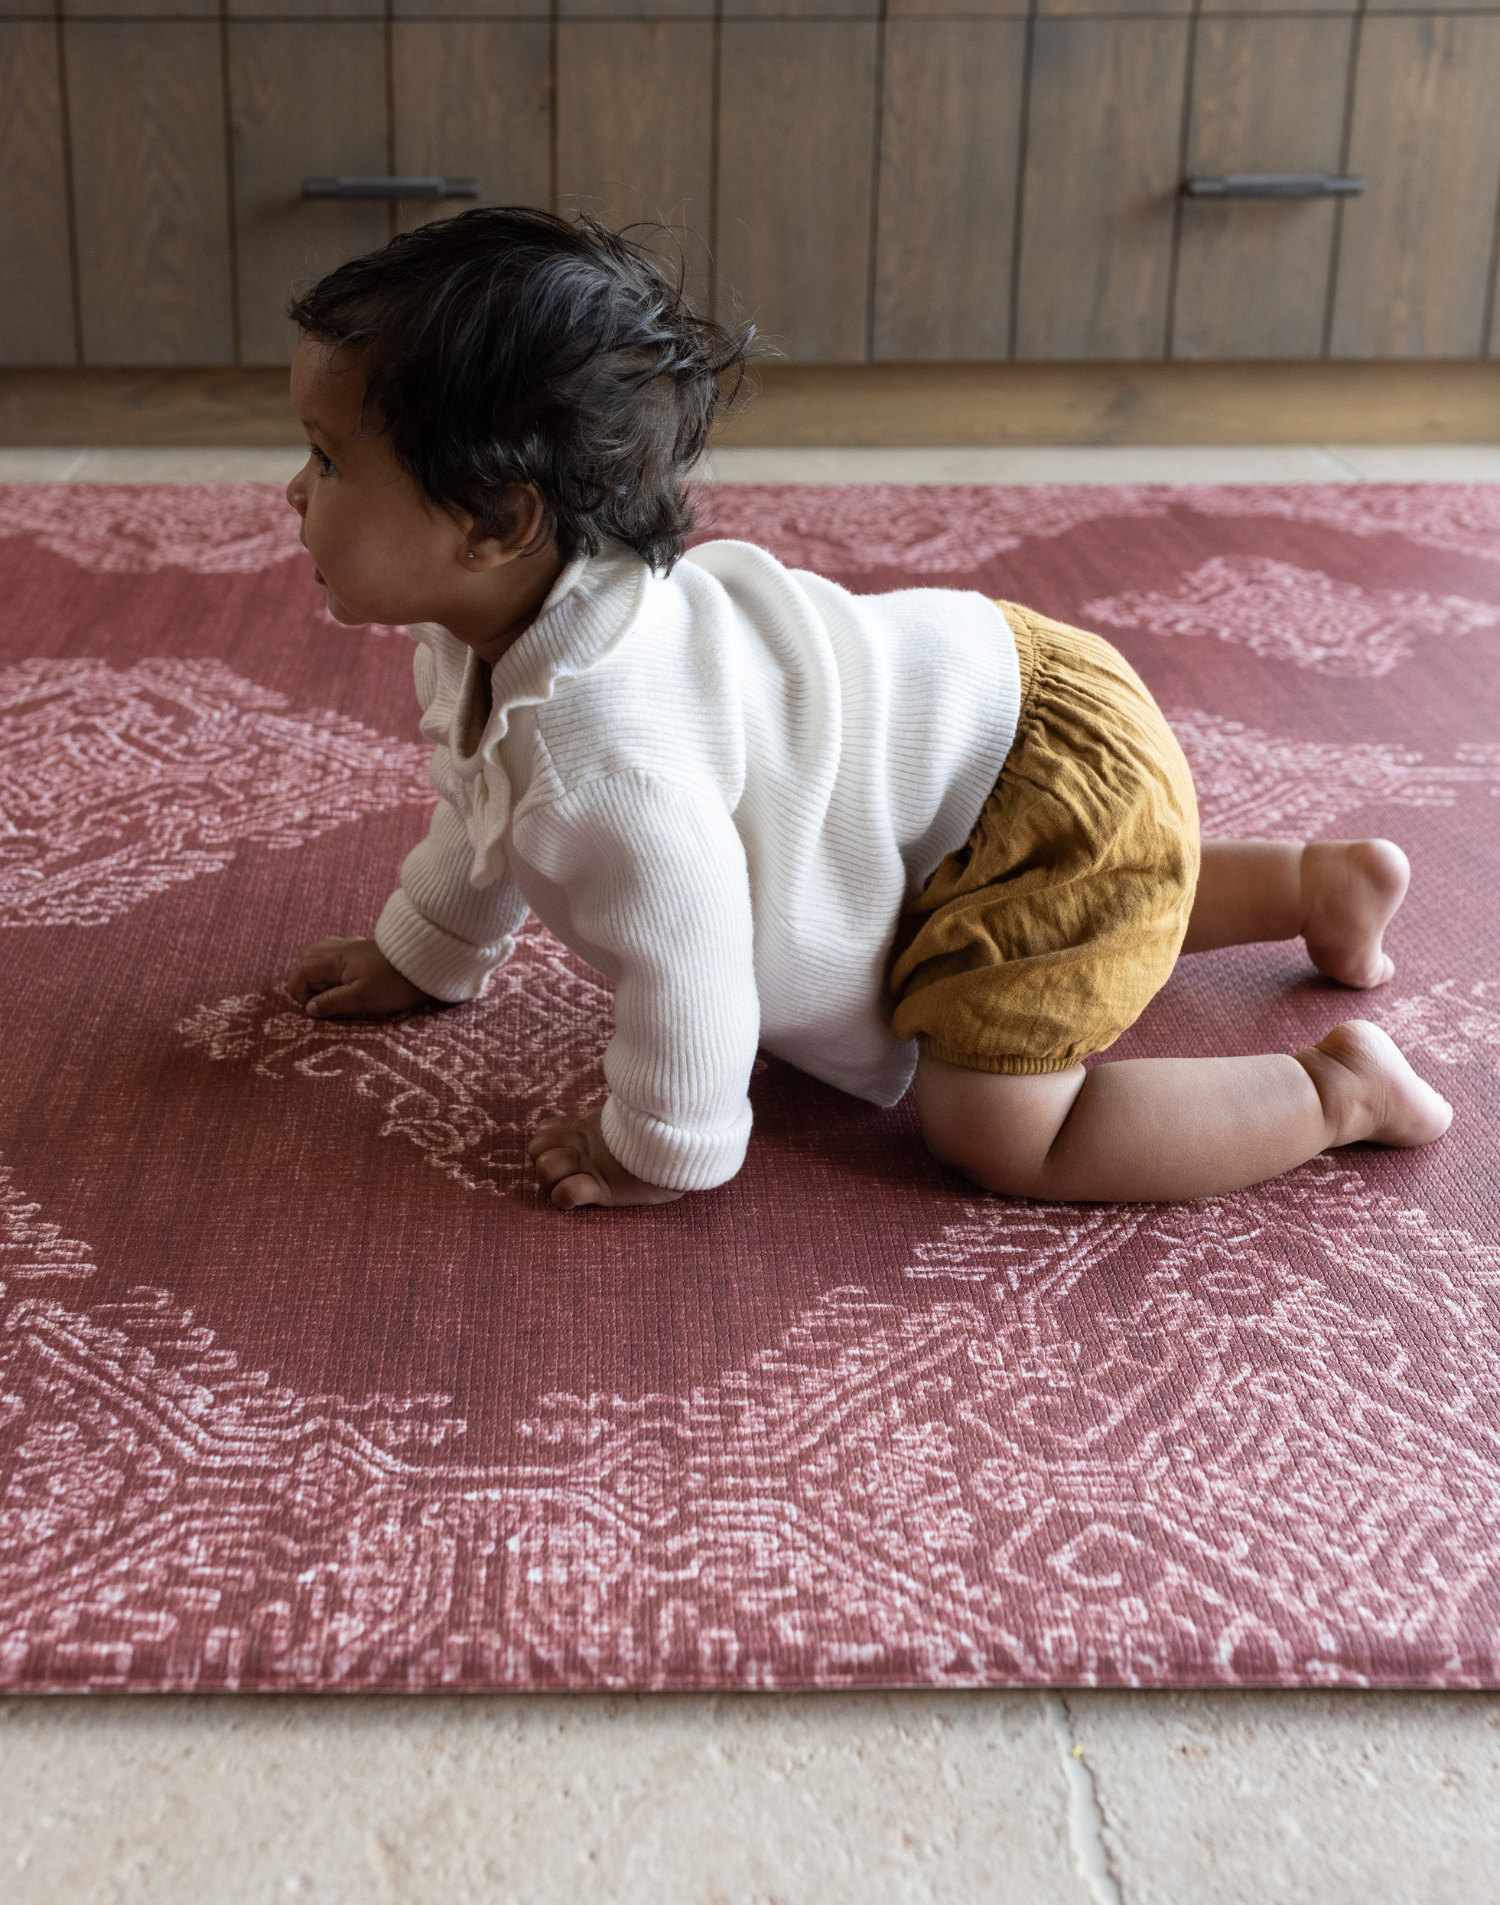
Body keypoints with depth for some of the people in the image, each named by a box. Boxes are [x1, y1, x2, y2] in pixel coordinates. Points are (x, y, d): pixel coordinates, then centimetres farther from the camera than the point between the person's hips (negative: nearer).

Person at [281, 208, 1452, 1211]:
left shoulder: (602, 741, -36)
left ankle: (1340, 1088, 1)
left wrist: (661, 1153, -10)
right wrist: (424, 954, 28)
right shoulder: (488, 623, -3)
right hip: (982, 689, 10)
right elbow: (488, 815, 18)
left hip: (1062, 780, -10)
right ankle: (1324, 881, 42)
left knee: (995, 1137, -12)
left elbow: (687, 966, -26)